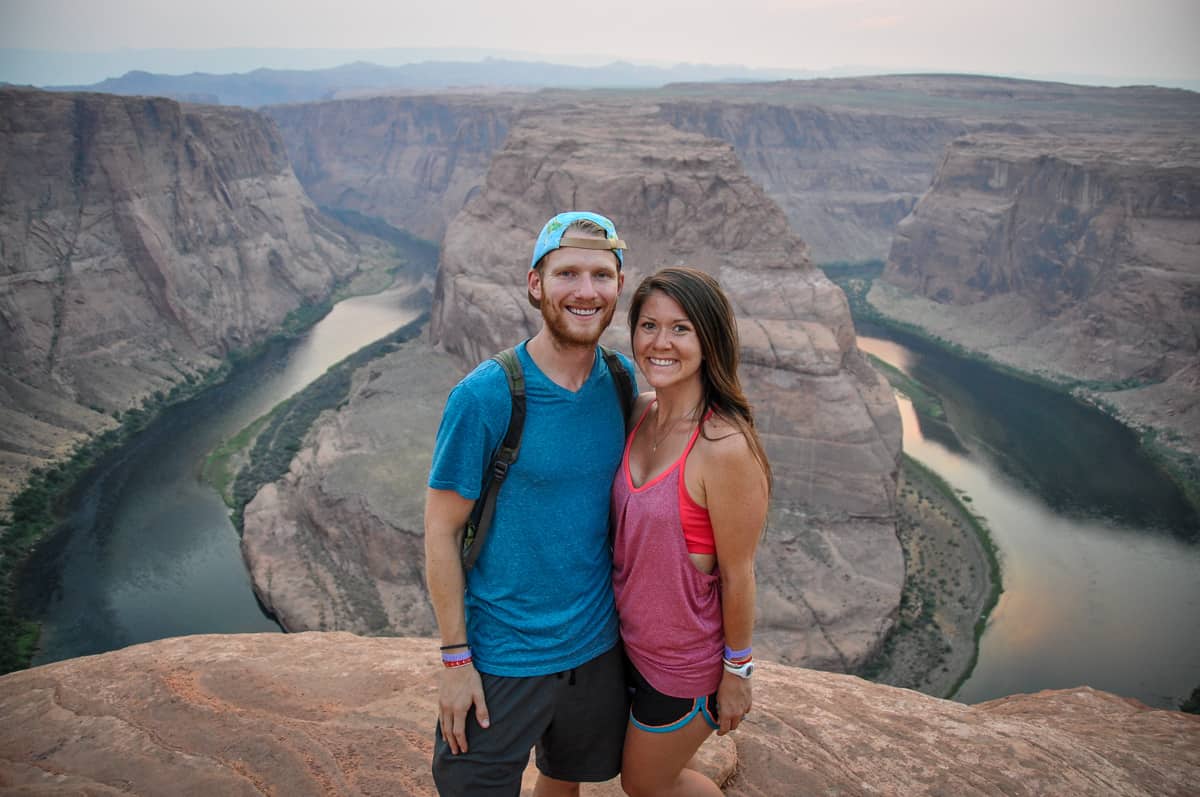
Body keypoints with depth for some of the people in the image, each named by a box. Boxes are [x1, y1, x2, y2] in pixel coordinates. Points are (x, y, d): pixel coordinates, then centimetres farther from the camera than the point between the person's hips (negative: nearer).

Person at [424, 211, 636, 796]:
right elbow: (441, 532, -14)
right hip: (502, 657, -4)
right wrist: (455, 659, -12)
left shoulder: (622, 380, -5)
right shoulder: (484, 396, -20)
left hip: (596, 645, 5)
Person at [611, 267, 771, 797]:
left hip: (684, 659, -7)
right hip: (631, 636, 7)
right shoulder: (641, 412, -7)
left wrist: (737, 672, -9)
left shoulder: (726, 446, -30)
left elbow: (737, 575, -20)